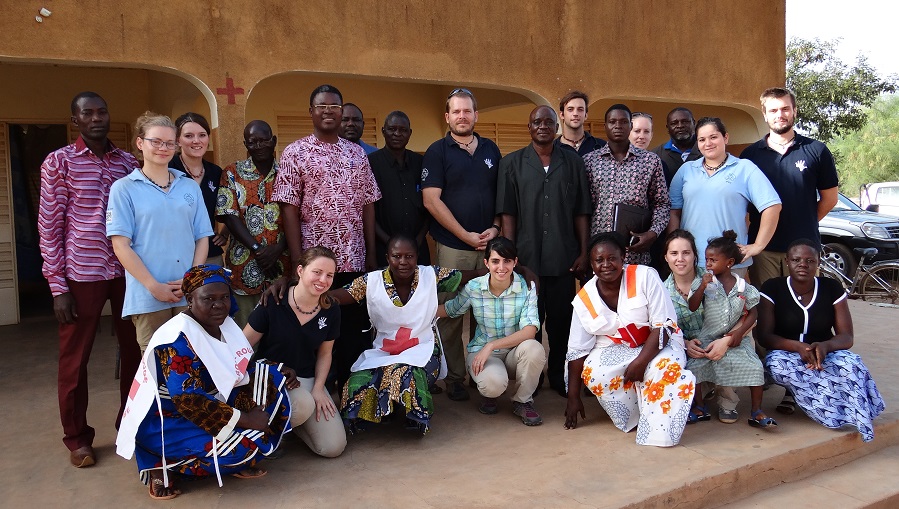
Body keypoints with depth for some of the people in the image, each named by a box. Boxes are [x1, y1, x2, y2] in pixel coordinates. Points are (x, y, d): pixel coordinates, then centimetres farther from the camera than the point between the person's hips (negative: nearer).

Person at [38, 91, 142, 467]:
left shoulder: (128, 162, 9)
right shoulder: (59, 162, -1)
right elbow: (49, 226, -3)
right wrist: (57, 286, -8)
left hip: (127, 271, 3)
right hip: (81, 274, -3)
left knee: (133, 351, 8)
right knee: (74, 359, 7)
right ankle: (77, 437, 23)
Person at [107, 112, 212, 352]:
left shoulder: (190, 187, 12)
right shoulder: (124, 188, 2)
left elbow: (202, 238, 10)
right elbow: (121, 245, -4)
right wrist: (154, 286, -12)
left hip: (189, 296, 3)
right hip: (148, 297, -2)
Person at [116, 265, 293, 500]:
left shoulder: (224, 323, 1)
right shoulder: (178, 339, -25)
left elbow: (240, 370, 12)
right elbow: (189, 401, -29)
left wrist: (279, 373, -6)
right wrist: (245, 419, -25)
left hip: (213, 405, 9)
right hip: (166, 423, -8)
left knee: (272, 380, -2)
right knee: (246, 443, -27)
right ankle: (163, 464, -7)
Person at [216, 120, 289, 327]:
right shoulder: (232, 173, 5)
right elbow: (229, 216, -2)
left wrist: (279, 248, -14)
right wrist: (256, 249, -12)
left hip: (281, 264, 1)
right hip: (244, 267, 0)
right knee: (245, 330, 6)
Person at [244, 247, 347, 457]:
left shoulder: (331, 311, -3)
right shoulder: (273, 304, -16)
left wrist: (318, 388, -3)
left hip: (307, 379, 5)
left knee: (334, 447, -7)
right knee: (303, 405, -38)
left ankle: (288, 421, 20)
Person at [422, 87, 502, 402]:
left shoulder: (491, 149, 12)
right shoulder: (438, 151, -1)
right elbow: (431, 200, -9)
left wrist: (496, 227, -2)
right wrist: (466, 235, -11)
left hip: (488, 244, 4)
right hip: (452, 246, -4)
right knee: (451, 313, 2)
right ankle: (454, 378, 13)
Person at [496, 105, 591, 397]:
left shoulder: (573, 163, 8)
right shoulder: (512, 164, 4)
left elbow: (581, 212, 7)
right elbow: (507, 213, 1)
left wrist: (583, 252, 2)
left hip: (564, 258, 1)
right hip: (526, 257, -1)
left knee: (561, 321, 9)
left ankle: (559, 377, 25)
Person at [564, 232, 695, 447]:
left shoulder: (645, 277, -16)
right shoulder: (584, 299, -8)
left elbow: (663, 326, -17)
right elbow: (577, 351, -4)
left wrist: (640, 362, -29)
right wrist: (573, 397, -5)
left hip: (658, 344, -2)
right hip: (614, 349, 3)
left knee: (666, 369, -34)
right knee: (593, 374, -27)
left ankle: (658, 432, -16)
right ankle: (634, 417, -6)